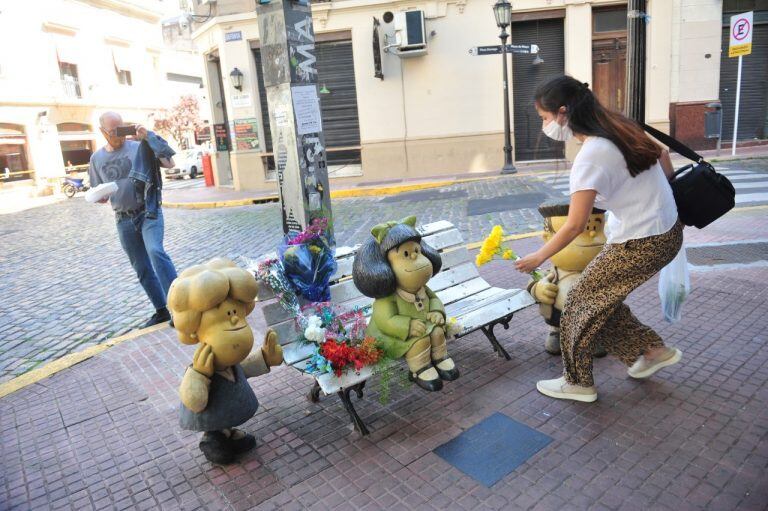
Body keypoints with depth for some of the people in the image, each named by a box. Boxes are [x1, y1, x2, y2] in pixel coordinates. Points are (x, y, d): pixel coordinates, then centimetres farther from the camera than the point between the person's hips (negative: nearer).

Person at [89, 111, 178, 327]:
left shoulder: (139, 147, -3)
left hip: (149, 212, -4)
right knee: (142, 269, 8)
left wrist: (149, 138, -19)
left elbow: (170, 163, -13)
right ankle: (161, 311, 20)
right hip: (124, 220, 5)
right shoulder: (97, 158, 8)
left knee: (155, 251, -28)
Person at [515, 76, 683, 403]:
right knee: (602, 298, 19)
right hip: (667, 231, 8)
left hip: (642, 243, -8)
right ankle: (654, 351, 32)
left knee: (581, 301, 5)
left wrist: (537, 258, -9)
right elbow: (663, 158, 13)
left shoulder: (591, 156, -24)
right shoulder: (619, 127, 1)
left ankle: (577, 383, 21)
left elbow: (574, 226, -22)